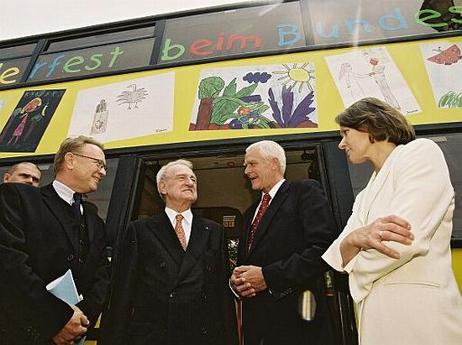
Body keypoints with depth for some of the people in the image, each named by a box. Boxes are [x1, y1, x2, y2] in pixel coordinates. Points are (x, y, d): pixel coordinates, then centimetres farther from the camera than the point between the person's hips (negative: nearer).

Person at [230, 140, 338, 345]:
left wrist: (268, 275, -19)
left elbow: (324, 248, -19)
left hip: (296, 321, -6)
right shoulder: (251, 212, 17)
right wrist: (235, 281, -3)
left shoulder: (305, 191, -6)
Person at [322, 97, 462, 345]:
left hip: (417, 309, -7)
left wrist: (358, 270, -1)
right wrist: (356, 238, -20)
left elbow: (407, 241, -18)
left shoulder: (420, 152, -5)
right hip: (375, 316, 7)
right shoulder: (366, 197, 15)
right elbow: (339, 258, 3)